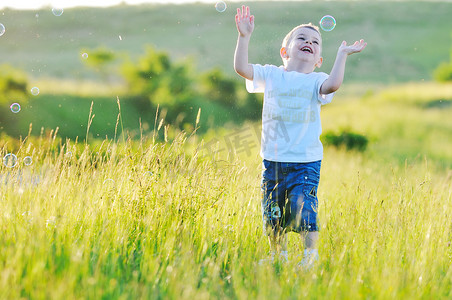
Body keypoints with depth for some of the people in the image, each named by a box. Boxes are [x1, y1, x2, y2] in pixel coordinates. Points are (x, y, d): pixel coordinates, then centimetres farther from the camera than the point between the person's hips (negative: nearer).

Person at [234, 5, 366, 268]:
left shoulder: (316, 81, 2)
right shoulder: (271, 75, 6)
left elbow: (333, 84, -21)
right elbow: (242, 68, -6)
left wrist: (342, 54, -17)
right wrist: (244, 37, -13)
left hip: (306, 160, -2)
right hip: (273, 159, 2)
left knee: (303, 208, -12)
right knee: (273, 213, 7)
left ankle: (311, 256, 4)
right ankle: (278, 256, 26)